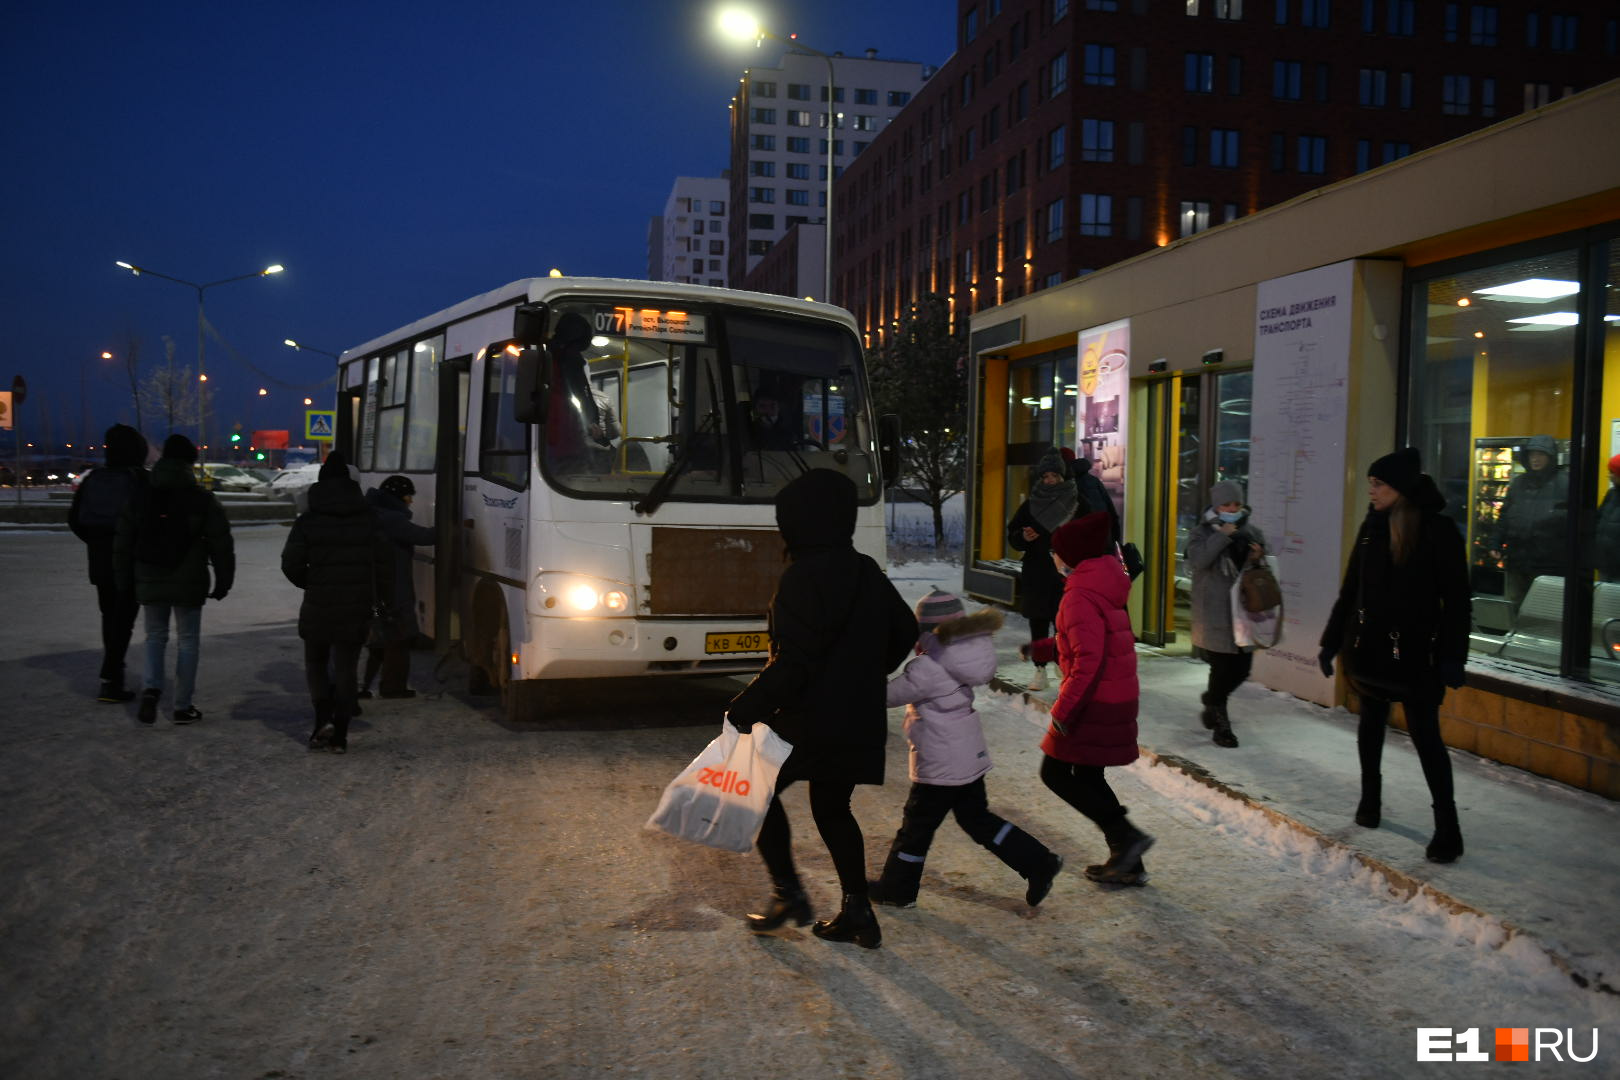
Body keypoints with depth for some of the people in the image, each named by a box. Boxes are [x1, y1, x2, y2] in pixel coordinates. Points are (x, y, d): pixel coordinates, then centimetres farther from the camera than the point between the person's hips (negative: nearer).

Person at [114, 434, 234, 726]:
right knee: (188, 641, 6)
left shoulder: (140, 500, 5)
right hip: (188, 585, -3)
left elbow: (122, 545, 10)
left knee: (155, 636, 17)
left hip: (149, 584, 3)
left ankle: (151, 688, -6)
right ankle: (182, 707, 7)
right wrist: (223, 582, 2)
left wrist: (125, 582, 19)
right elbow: (221, 546, -6)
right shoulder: (203, 501, -6)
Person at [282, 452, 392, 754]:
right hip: (356, 607, 1)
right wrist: (383, 598, 9)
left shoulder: (308, 520, -4)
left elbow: (291, 563, -7)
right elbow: (384, 562, -1)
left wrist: (308, 584, 12)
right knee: (345, 669, 8)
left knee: (315, 662, 18)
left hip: (318, 605, -1)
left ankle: (323, 720, 2)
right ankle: (339, 735, 8)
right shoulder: (368, 518, 2)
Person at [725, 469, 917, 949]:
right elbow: (905, 632, 17)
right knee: (832, 809, 19)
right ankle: (857, 911, 18)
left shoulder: (805, 577, -19)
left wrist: (743, 711, -18)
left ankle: (788, 891, 8)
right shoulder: (866, 572, 7)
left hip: (811, 720, -8)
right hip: (860, 722, 8)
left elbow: (792, 663, -24)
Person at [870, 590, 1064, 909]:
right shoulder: (962, 657, 2)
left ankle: (896, 889, 23)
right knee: (977, 819, 19)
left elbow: (888, 695, -16)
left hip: (940, 766, -8)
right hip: (971, 757, 8)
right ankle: (1039, 863, 16)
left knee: (916, 827, 8)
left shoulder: (925, 670, -22)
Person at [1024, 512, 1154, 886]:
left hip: (1094, 702, -10)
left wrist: (1063, 710, -24)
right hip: (1120, 697, 10)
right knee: (1086, 776, 18)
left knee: (1055, 773, 2)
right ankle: (1127, 863, 21)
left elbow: (1088, 659, -27)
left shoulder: (1079, 596, -19)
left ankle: (1125, 835, -3)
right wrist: (1041, 648, 29)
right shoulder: (1106, 587, 12)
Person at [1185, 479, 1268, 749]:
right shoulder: (1203, 532, -3)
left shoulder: (1252, 532, 9)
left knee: (1242, 668, 9)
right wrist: (1221, 536, -22)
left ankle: (1212, 702, 37)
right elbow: (1196, 560, -21)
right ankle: (1220, 724, 11)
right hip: (1215, 613, -5)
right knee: (1222, 668, -4)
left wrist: (1259, 558, -5)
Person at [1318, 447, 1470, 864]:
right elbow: (1350, 589, 9)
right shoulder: (1372, 527, 4)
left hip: (1414, 652, -5)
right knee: (1371, 722, 14)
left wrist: (1452, 657, -16)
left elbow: (1456, 600, -10)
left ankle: (1447, 827, 3)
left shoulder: (1438, 531, -10)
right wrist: (1331, 641, 9)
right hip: (1369, 646, 5)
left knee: (1424, 734, -4)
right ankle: (1370, 799, 30)